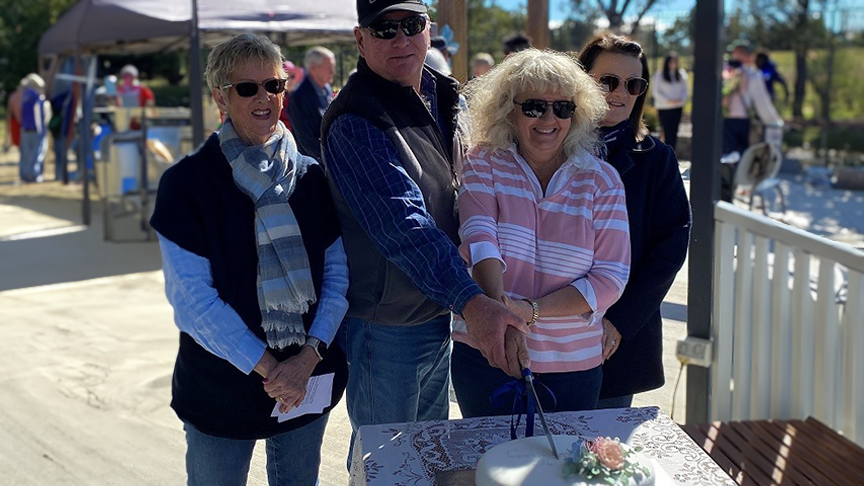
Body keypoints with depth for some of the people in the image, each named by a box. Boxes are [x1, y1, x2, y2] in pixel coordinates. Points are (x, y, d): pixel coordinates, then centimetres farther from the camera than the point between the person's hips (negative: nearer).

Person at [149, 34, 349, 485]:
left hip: (309, 379, 3)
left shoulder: (312, 177, 3)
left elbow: (338, 273, 0)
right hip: (220, 387, -3)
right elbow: (191, 294, -13)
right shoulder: (186, 182, -8)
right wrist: (266, 366, -15)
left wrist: (309, 355, -13)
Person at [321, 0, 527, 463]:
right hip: (386, 328, -8)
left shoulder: (442, 96, 5)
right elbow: (404, 225, -33)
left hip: (440, 316, 8)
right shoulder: (354, 123, -22)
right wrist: (471, 301, -42)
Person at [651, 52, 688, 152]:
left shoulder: (681, 74, 6)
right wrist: (667, 100, -16)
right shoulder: (659, 75, -4)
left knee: (674, 132, 5)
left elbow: (684, 89, 11)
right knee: (667, 132, -6)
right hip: (664, 108, -4)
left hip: (678, 108, 4)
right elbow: (655, 91, -5)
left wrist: (682, 98, -9)